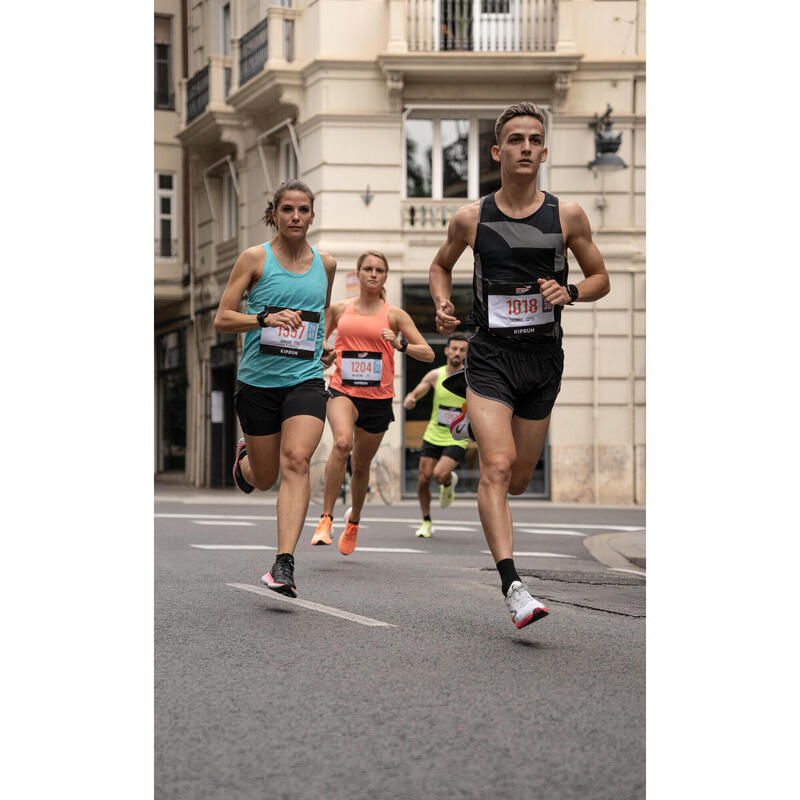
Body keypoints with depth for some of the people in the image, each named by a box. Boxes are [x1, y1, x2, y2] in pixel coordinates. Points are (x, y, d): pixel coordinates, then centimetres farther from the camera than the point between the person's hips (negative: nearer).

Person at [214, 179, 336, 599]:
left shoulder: (325, 264, 8)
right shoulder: (255, 258, -2)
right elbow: (222, 319, -5)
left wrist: (325, 343, 9)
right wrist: (266, 318, -22)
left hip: (306, 380, 1)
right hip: (257, 380, -1)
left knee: (296, 461, -22)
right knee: (264, 478, 10)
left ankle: (284, 564, -26)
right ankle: (244, 458, 49)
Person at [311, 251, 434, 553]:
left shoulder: (394, 315, 2)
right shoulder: (339, 309, 7)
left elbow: (428, 353, -1)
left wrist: (400, 345, -18)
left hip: (378, 397, 1)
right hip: (342, 391, -1)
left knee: (361, 465, 10)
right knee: (342, 442, -30)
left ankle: (353, 521, 40)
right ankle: (326, 518, -24)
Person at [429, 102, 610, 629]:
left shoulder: (568, 216, 0)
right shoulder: (472, 218, 0)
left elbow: (601, 279, 10)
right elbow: (441, 265, 18)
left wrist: (570, 293, -12)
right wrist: (442, 305, -2)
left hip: (543, 360, 2)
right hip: (491, 356, -2)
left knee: (518, 481, 15)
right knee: (498, 467, -20)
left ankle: (475, 423, 49)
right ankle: (513, 586, -23)